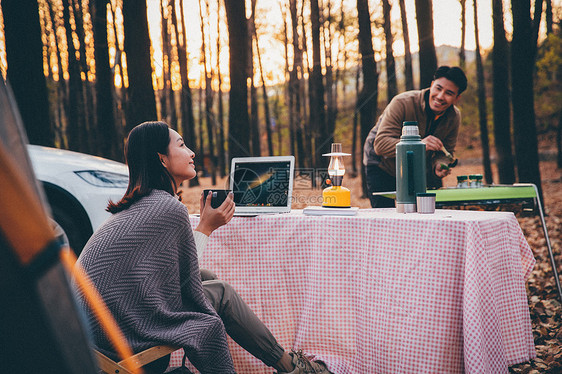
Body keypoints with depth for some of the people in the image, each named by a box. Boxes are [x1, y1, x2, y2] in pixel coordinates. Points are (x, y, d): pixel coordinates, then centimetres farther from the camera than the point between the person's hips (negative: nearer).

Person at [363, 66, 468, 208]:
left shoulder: (454, 117, -11)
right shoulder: (403, 103, -29)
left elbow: (446, 152, -3)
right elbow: (380, 144, -36)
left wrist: (439, 165, -27)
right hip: (382, 166, -4)